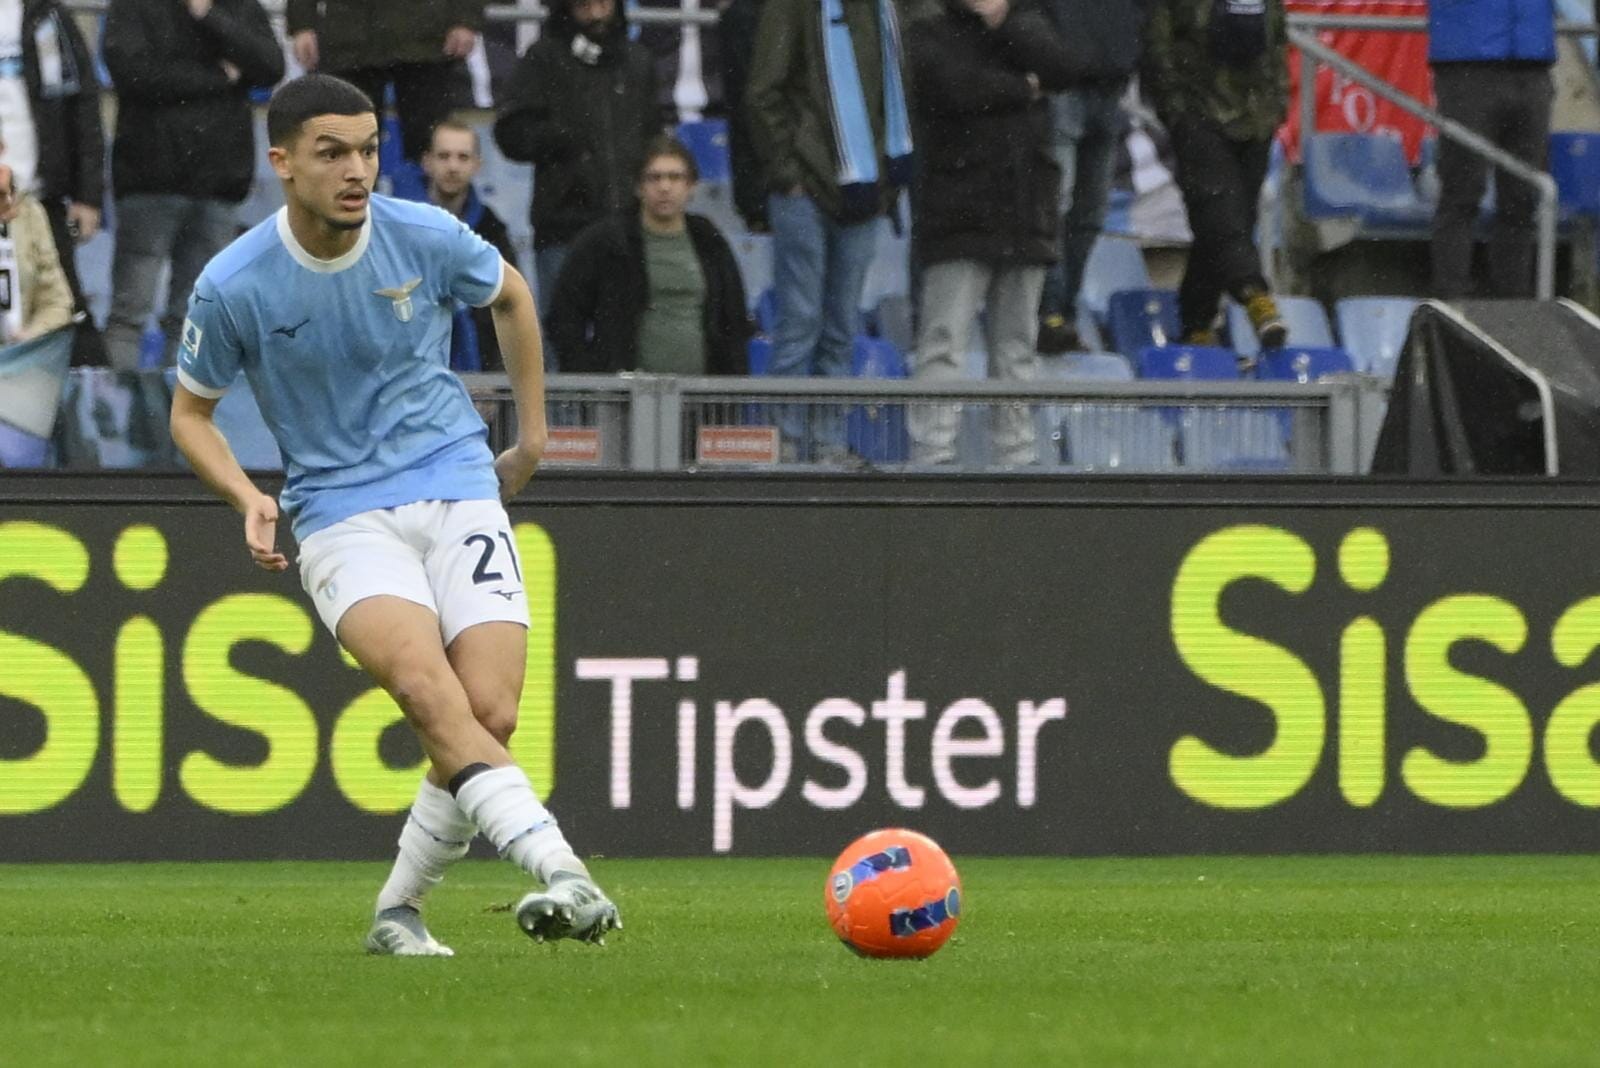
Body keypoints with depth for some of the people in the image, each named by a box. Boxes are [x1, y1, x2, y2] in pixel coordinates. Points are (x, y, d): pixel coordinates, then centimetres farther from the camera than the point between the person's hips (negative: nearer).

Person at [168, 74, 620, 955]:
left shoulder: (426, 238, -3)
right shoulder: (233, 286, -8)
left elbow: (510, 296, 19)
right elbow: (191, 412, 7)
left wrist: (532, 435, 22)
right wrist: (249, 500, -10)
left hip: (460, 493, 2)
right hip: (341, 514, -2)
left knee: (491, 715, -14)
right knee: (428, 688, -29)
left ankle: (398, 913, 6)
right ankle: (558, 871, -41)